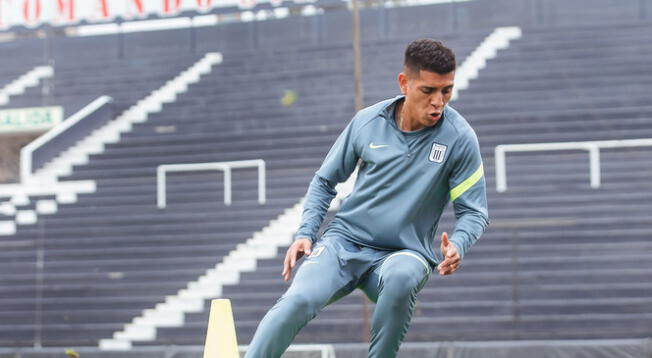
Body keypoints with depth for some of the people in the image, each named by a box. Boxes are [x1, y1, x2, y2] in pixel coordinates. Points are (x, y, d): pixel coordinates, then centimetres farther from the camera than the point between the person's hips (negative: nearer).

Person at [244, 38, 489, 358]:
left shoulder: (459, 138, -7)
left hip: (402, 253, -1)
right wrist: (305, 233, -3)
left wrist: (457, 246, -23)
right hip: (344, 240, 1)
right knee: (298, 300, -27)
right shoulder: (367, 121, -1)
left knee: (401, 278, -38)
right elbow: (325, 180, 11)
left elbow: (474, 211, -2)